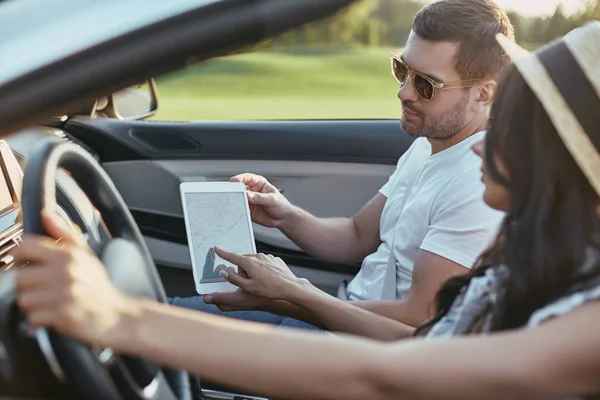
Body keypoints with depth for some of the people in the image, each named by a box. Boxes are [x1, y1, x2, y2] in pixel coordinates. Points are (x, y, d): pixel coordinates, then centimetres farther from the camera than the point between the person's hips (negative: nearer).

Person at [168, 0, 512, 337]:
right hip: (352, 310, 8)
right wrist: (287, 217, -6)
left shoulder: (478, 186, -23)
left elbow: (417, 323, -25)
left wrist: (287, 297, -22)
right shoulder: (426, 147, 7)